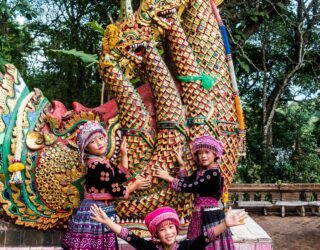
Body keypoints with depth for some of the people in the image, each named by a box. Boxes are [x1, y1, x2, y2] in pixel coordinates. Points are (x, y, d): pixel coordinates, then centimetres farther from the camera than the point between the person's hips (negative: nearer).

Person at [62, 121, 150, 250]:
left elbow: (121, 176, 15)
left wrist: (124, 154, 16)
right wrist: (134, 186, -2)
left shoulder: (102, 161, 10)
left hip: (101, 210, 9)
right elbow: (115, 190, -18)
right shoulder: (98, 165, -19)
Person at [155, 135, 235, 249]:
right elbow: (185, 182, 5)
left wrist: (168, 178, -8)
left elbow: (189, 187, -17)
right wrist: (182, 165, 2)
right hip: (199, 215, 8)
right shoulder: (200, 171, 11)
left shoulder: (214, 173, -16)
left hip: (210, 215, -8)